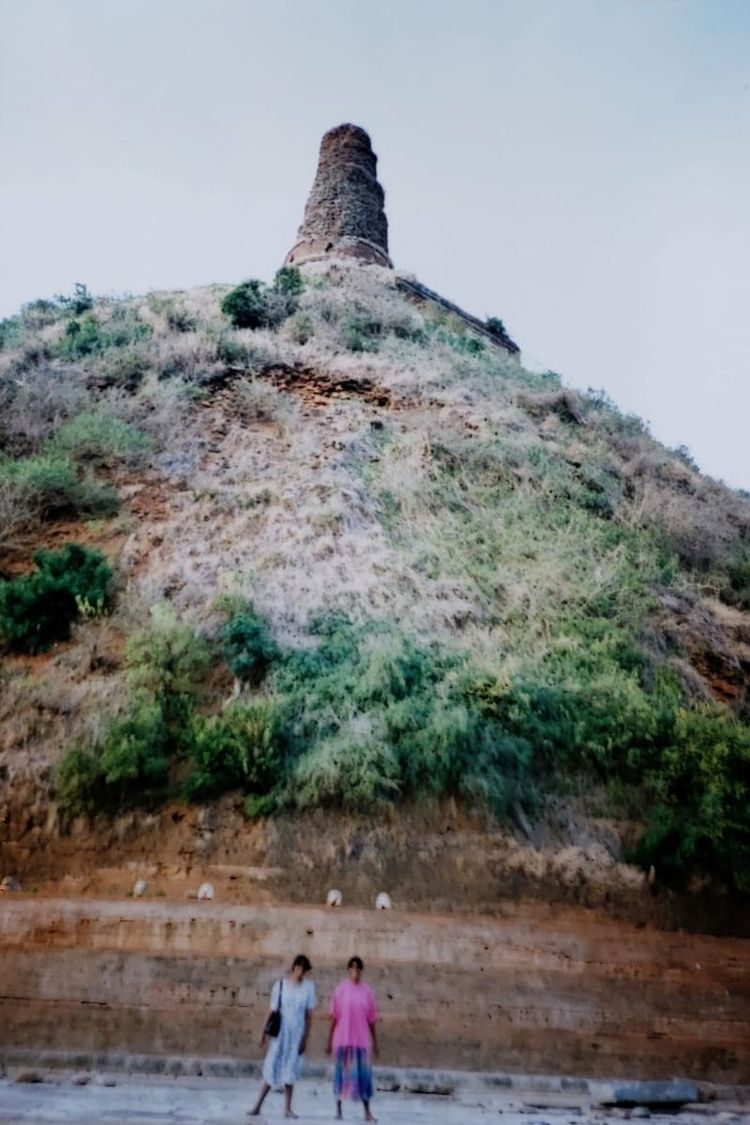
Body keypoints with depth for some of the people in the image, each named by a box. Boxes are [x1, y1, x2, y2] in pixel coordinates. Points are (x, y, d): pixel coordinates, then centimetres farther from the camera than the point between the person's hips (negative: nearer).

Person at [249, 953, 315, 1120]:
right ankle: (257, 1106, 12)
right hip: (279, 1033, -1)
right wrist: (264, 1033, -1)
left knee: (291, 1070, 5)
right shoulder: (280, 985, -7)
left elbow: (309, 1015, 0)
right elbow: (273, 1012, -2)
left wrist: (305, 1038, -2)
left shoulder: (309, 987, -3)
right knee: (272, 1068, 1)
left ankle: (287, 1108, 17)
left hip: (296, 1034, 1)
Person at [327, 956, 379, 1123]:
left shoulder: (367, 991, 1)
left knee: (363, 1074, 2)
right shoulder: (340, 989, -5)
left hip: (361, 1040, 1)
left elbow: (372, 1019, 6)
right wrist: (329, 1040, -1)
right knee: (340, 1073, 6)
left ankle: (367, 1111, 12)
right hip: (342, 1040, -1)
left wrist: (375, 1043, 8)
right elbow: (334, 1017, -2)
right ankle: (338, 1110, 19)